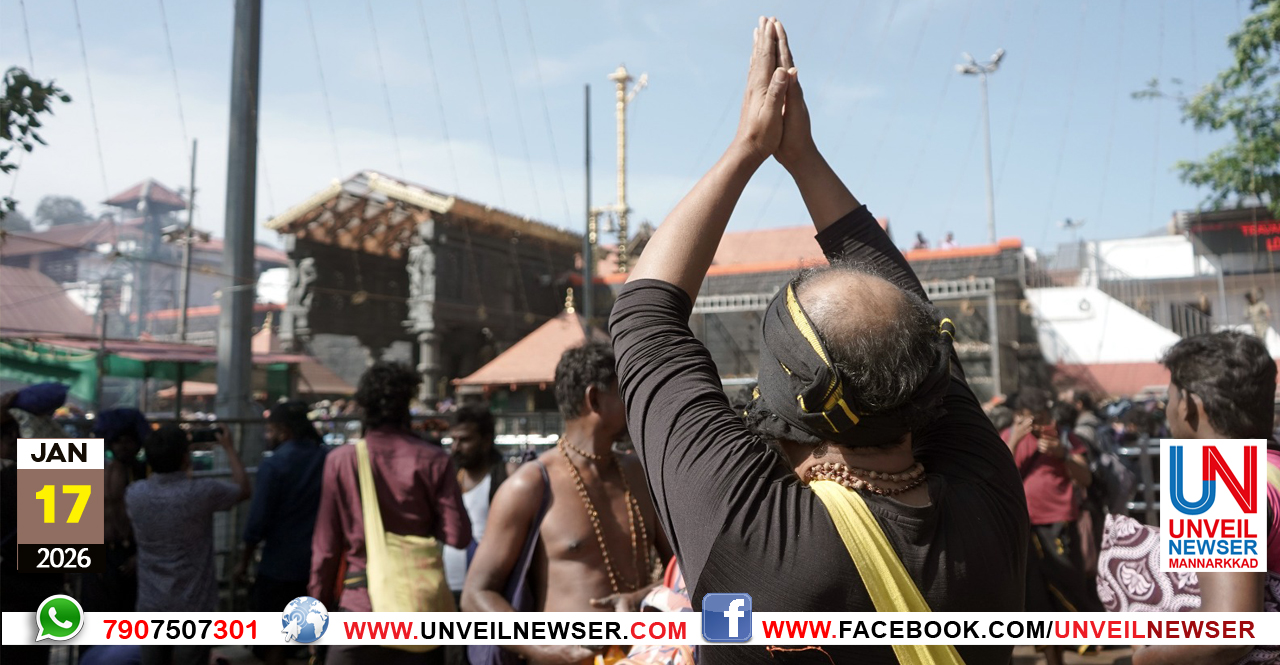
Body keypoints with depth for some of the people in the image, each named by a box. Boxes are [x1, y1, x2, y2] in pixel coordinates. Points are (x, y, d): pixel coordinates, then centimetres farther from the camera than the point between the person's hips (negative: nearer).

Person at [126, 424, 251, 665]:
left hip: (151, 605, 4)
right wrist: (229, 448, 11)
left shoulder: (134, 494, -8)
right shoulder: (202, 491, -19)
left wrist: (164, 453, 18)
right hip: (194, 605, -4)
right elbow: (244, 490, 1)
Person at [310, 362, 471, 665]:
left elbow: (326, 544, 0)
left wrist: (318, 605, 11)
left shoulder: (340, 460, -5)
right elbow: (457, 535, -7)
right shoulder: (433, 459, -5)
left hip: (360, 601, -1)